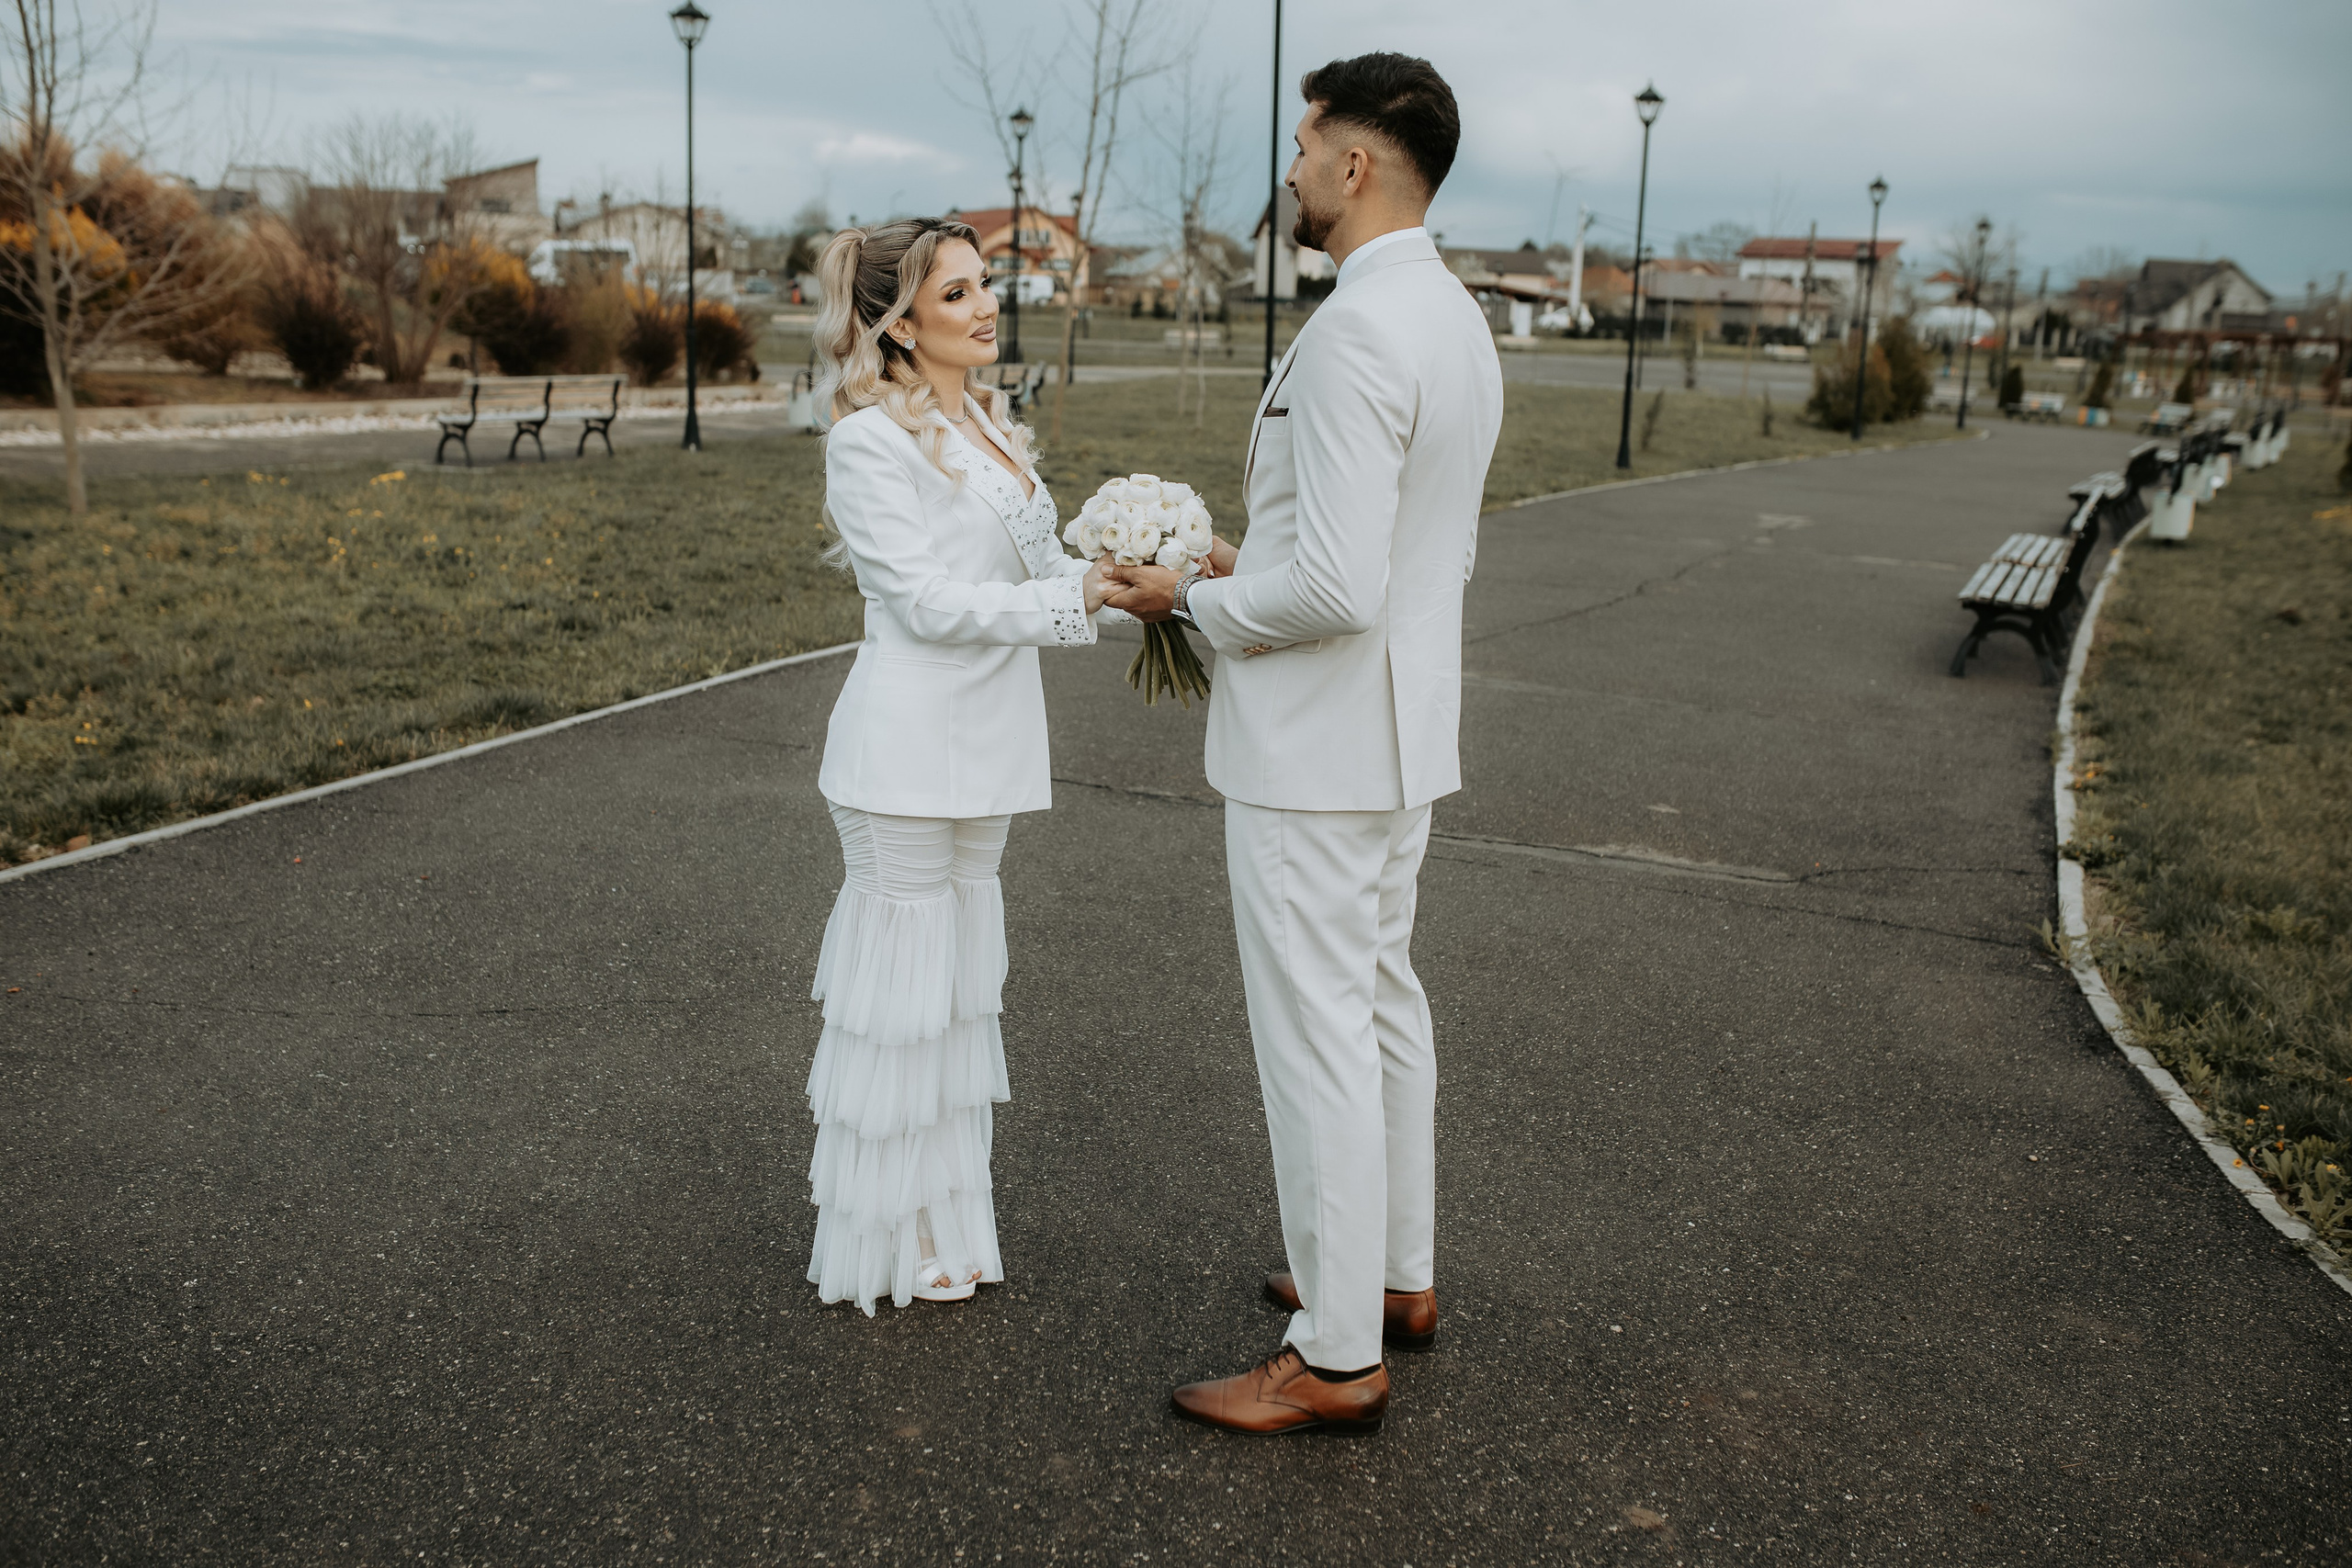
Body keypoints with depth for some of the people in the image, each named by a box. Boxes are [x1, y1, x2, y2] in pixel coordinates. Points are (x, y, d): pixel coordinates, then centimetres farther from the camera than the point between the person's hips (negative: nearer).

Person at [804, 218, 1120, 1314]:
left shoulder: (987, 427, 14)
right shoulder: (871, 441, -12)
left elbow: (1037, 567, 12)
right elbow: (928, 601, -18)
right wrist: (1081, 597, -23)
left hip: (985, 746, 8)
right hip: (907, 747, -8)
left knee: (956, 985, 15)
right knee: (901, 990, 1)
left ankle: (938, 1220, 29)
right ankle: (884, 1242, 16)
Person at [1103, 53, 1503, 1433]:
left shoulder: (1354, 333, -22)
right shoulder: (1462, 323, 10)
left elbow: (1337, 587, -28)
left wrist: (1194, 602, -11)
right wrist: (1256, 572, 13)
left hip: (1316, 746, -10)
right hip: (1404, 734, 10)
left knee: (1318, 1040, 0)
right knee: (1382, 1004, 20)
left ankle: (1336, 1360, 13)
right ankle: (1397, 1276, 36)